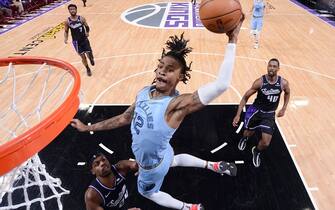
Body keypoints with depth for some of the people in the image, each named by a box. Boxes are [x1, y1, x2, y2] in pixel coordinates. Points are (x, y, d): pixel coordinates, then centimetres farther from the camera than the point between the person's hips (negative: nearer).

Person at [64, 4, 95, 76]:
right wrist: (65, 38, -13)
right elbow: (66, 31, 4)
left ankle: (91, 58, 34)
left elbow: (87, 27, 4)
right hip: (76, 41, 0)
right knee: (83, 56, 4)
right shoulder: (67, 21, -6)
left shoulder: (81, 18, -8)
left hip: (84, 39, 0)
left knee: (89, 54, -6)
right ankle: (88, 69, 28)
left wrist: (87, 32, -14)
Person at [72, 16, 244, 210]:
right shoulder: (145, 92, -14)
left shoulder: (177, 103, -36)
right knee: (173, 160, 39)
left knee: (147, 192, 25)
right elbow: (126, 118, 0)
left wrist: (232, 41, -50)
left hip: (153, 164, -7)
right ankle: (213, 166, 51)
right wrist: (88, 128, 4)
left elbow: (222, 85, -49)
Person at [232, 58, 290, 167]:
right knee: (249, 133, 19)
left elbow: (287, 93, 12)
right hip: (256, 110, -1)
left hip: (269, 114, 1)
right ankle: (244, 138, 59)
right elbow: (245, 97, -12)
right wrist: (238, 115, -16)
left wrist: (284, 108, 7)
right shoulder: (260, 81, -20)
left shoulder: (283, 83, -14)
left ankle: (256, 152, 31)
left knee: (265, 143, -6)